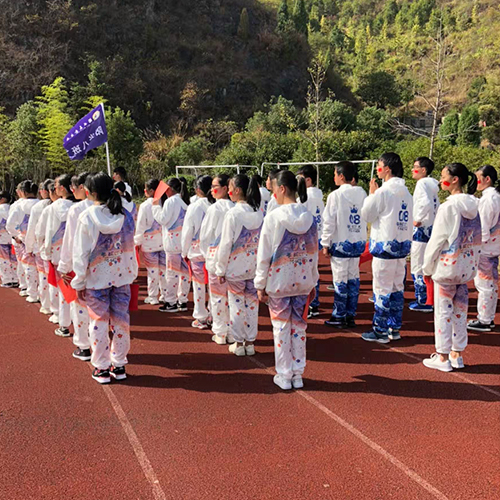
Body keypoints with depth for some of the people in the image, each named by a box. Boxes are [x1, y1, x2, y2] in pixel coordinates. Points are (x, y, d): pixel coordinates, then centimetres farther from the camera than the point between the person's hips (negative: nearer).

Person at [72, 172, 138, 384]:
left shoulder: (87, 217, -12)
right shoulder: (125, 215, -2)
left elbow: (81, 253, -8)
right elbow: (131, 247, 4)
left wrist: (79, 282, -1)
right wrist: (132, 274, 13)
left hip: (97, 278, -3)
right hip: (122, 276, 3)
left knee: (99, 322, 7)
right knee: (121, 319, 11)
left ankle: (101, 368, 16)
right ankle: (119, 365, 21)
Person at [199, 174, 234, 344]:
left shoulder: (214, 209, -12)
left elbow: (205, 235, -6)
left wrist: (207, 253, 10)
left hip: (216, 257, -4)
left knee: (217, 295, 6)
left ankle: (220, 333, 13)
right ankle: (232, 332, 18)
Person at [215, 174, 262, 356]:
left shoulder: (233, 214, -15)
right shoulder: (259, 213, 0)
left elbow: (226, 244, -12)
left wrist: (221, 269, -3)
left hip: (236, 267, -4)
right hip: (254, 266, 5)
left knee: (236, 304, 7)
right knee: (252, 303, 12)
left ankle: (238, 344, 16)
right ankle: (250, 343, 21)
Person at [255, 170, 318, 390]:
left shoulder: (274, 217, -14)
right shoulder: (310, 218, 0)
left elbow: (264, 254, -11)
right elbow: (314, 253, 7)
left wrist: (261, 284, -2)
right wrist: (313, 281, 17)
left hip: (279, 281, -4)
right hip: (303, 281, 4)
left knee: (281, 327, 7)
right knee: (299, 326, 13)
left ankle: (284, 376, 16)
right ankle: (298, 375, 22)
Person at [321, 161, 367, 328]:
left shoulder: (335, 195, -12)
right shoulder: (362, 193, 4)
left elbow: (329, 222, -11)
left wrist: (325, 243, -2)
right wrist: (361, 237, 15)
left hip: (341, 243, -5)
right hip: (358, 242, 5)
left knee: (340, 280, 1)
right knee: (353, 278, 10)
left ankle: (339, 317, 9)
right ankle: (350, 316, 16)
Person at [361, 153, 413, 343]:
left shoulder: (382, 192, -13)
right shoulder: (406, 192, 10)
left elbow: (366, 215, -5)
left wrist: (371, 193, 6)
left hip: (385, 245, -8)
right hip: (403, 243, 8)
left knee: (382, 290, -1)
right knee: (397, 288, 13)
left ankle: (381, 331, 5)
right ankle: (395, 328, 20)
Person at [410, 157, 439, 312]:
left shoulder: (422, 183, -13)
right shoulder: (431, 185, 15)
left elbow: (426, 203, -31)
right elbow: (436, 207, 21)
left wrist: (418, 219, -21)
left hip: (421, 229, -10)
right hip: (430, 228, 10)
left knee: (418, 268, -3)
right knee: (423, 267, 16)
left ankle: (423, 302, 1)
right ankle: (422, 298, 24)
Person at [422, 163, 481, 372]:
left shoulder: (449, 207, -16)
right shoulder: (474, 206, 5)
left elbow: (437, 239, -14)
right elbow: (477, 237, 9)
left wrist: (428, 266, -5)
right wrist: (472, 263, 16)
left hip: (447, 266, -7)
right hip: (467, 266, 7)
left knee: (443, 311, 2)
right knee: (460, 310, 13)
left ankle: (442, 357, 9)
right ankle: (457, 355, 23)